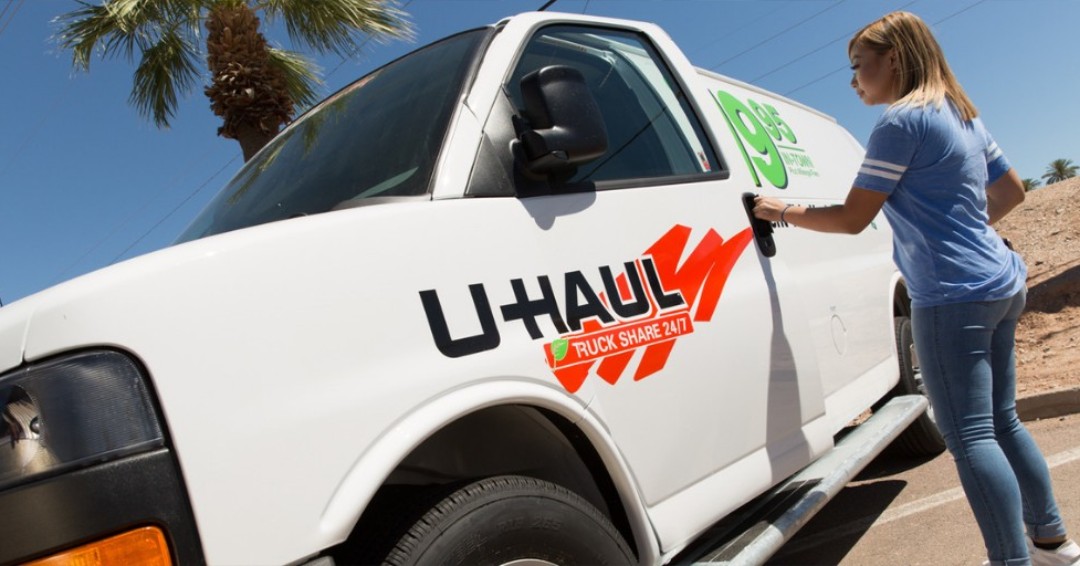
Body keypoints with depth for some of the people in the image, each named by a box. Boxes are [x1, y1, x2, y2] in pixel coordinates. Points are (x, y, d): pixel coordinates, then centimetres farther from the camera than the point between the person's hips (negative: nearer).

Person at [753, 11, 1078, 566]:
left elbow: (851, 218, -10)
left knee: (970, 437, -6)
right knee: (1001, 422, 19)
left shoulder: (902, 121, -11)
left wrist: (783, 212, 2)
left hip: (953, 297, -10)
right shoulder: (963, 115, 16)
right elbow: (1011, 191, 25)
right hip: (1000, 285, 10)